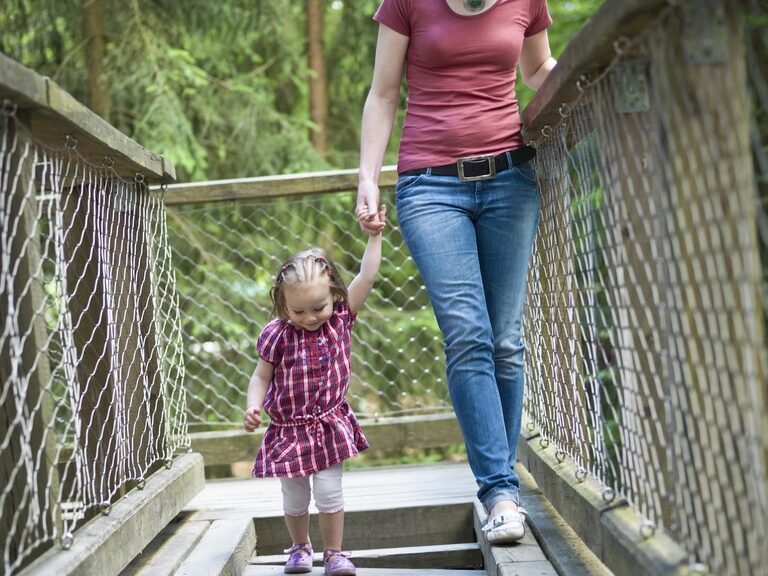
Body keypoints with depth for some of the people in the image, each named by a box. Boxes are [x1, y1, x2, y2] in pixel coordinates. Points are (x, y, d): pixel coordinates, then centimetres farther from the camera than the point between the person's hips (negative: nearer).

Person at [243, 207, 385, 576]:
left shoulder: (341, 318, -8)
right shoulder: (277, 335, -15)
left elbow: (366, 276, -11)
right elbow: (261, 377, -5)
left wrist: (374, 236, -15)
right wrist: (253, 408, -19)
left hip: (329, 425, 1)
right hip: (288, 430, -1)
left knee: (330, 493, -3)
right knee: (294, 498, 11)